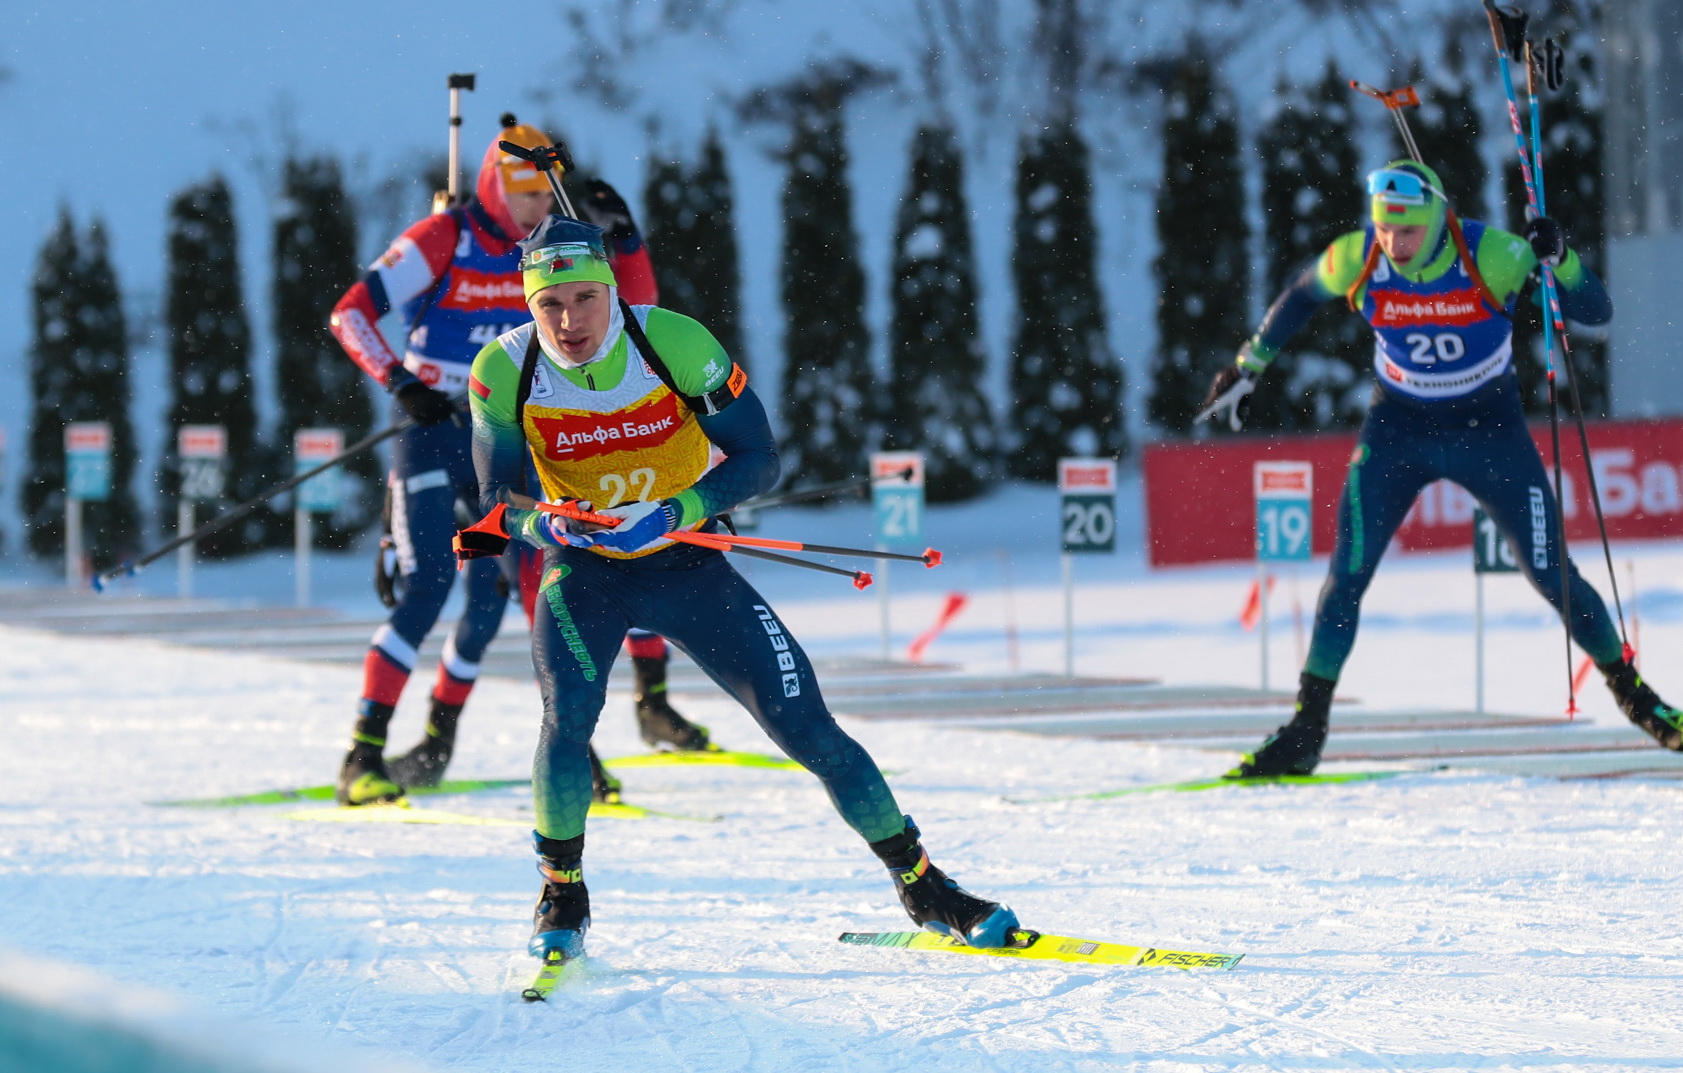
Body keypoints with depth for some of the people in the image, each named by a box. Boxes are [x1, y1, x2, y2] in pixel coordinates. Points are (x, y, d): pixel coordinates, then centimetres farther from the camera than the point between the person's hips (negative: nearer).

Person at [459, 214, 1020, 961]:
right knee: (568, 714, -26)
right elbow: (501, 499, -13)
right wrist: (545, 523, -36)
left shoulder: (675, 343, -20)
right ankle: (561, 896, -5)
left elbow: (757, 459, -15)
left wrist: (673, 513, -32)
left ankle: (921, 886, 7)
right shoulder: (504, 373, -17)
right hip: (584, 570, 0)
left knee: (806, 726, -6)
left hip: (686, 564, 0)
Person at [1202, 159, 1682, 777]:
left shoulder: (1492, 256, -24)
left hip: (1491, 430, -1)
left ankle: (1631, 692, 23)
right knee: (1346, 576, -10)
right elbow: (1300, 298, 5)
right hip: (1398, 430, 1)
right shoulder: (1355, 261, -18)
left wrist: (1557, 258, -39)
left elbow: (1596, 313, -21)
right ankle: (1305, 732, -3)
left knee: (1552, 576, 1)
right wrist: (1248, 368, 10)